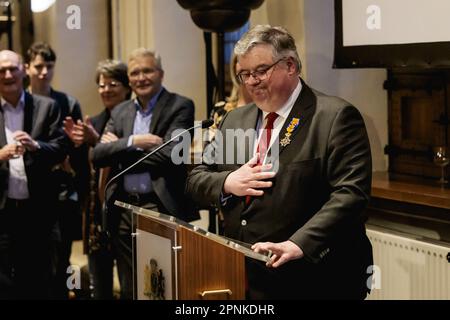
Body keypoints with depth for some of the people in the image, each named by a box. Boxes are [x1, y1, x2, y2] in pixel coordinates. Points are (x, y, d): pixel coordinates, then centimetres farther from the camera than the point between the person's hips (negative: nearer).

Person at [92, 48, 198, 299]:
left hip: (161, 207, -5)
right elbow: (98, 155, 4)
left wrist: (118, 153, -7)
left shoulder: (180, 106, -3)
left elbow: (169, 155, -16)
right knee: (129, 288, 13)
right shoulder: (120, 112, 14)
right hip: (123, 209, 6)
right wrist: (132, 142, -13)